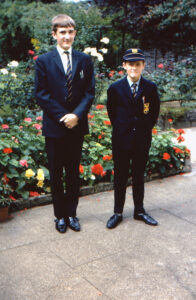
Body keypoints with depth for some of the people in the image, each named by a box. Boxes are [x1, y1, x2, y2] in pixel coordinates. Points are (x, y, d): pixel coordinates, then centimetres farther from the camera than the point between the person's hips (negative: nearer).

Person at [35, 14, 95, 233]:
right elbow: (41, 94, -5)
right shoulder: (43, 61, 0)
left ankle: (71, 213, 26)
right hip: (54, 127, -2)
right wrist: (63, 116, -13)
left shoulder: (84, 60, 7)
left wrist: (77, 115, -12)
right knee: (56, 174, 8)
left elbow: (90, 92, 3)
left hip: (77, 125, 2)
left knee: (73, 173, 12)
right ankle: (60, 215, 23)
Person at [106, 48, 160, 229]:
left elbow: (155, 111, 11)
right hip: (121, 140, -1)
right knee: (120, 177, 8)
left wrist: (146, 127, 6)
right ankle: (118, 213, 21)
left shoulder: (150, 88, -2)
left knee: (139, 176, 13)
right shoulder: (115, 88, -3)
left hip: (142, 140, 1)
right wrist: (120, 128, 8)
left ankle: (139, 210, 27)